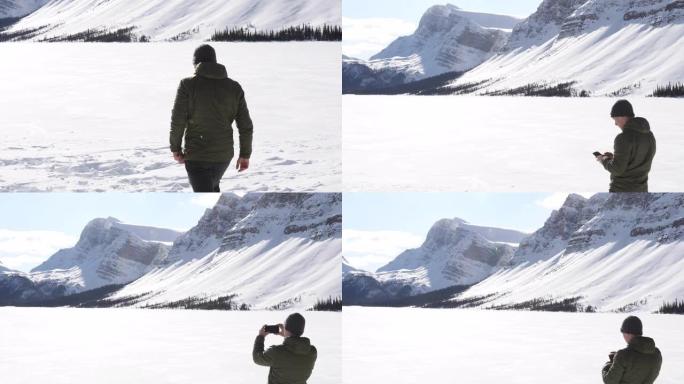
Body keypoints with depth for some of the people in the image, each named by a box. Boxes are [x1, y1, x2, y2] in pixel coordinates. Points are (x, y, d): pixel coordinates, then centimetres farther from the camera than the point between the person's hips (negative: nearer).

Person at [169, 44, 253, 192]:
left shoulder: (188, 85, -8)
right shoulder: (234, 88, 2)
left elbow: (177, 121, -11)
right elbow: (246, 126, 2)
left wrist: (175, 148, 3)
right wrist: (245, 154, 11)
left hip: (196, 155, -4)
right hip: (224, 155, 5)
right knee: (212, 187, 30)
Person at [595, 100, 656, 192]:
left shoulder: (624, 138, -19)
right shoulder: (649, 136, 5)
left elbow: (617, 169, -19)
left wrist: (604, 160, 0)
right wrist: (615, 157, 14)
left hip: (622, 190, -7)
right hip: (641, 190, 7)